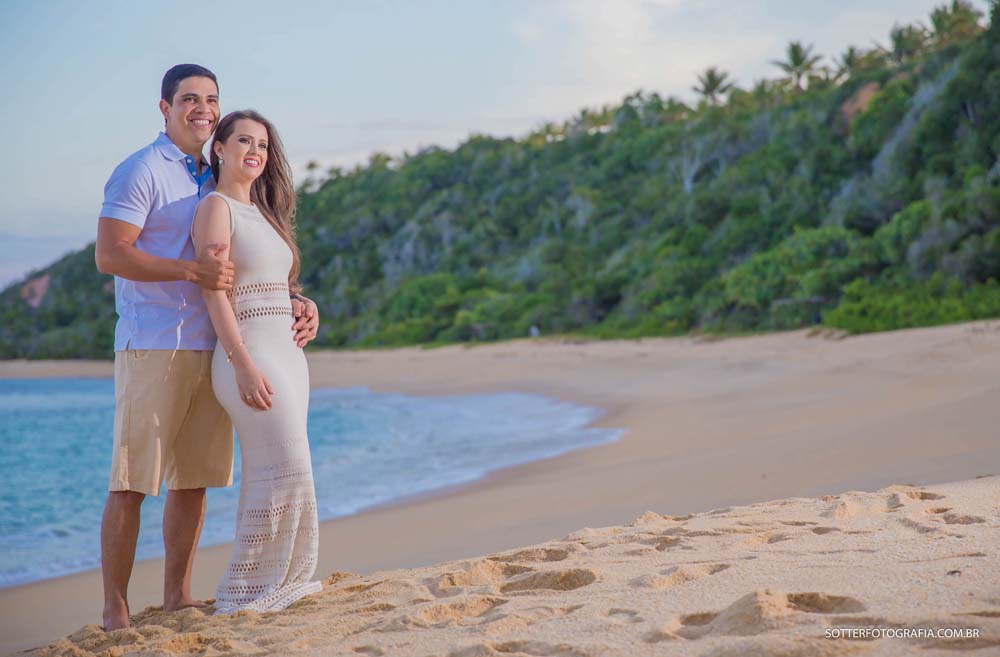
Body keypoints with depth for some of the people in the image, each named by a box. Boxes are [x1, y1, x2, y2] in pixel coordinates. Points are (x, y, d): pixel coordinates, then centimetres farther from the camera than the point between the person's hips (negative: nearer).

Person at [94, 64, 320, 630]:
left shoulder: (217, 180, 19)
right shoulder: (141, 172, -4)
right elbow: (109, 254, -14)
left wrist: (299, 302, 8)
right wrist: (193, 271, -24)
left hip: (210, 348, 7)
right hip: (152, 345, -7)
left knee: (193, 478, 9)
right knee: (132, 483, -5)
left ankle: (178, 595, 18)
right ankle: (115, 610, -1)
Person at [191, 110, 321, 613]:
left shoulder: (262, 212, 19)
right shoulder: (216, 206, -6)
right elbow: (213, 293, -15)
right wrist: (243, 365, -23)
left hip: (286, 352, 8)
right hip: (249, 353, -8)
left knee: (267, 476, 9)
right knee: (288, 472, -14)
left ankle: (267, 585, 15)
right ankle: (246, 591, -7)